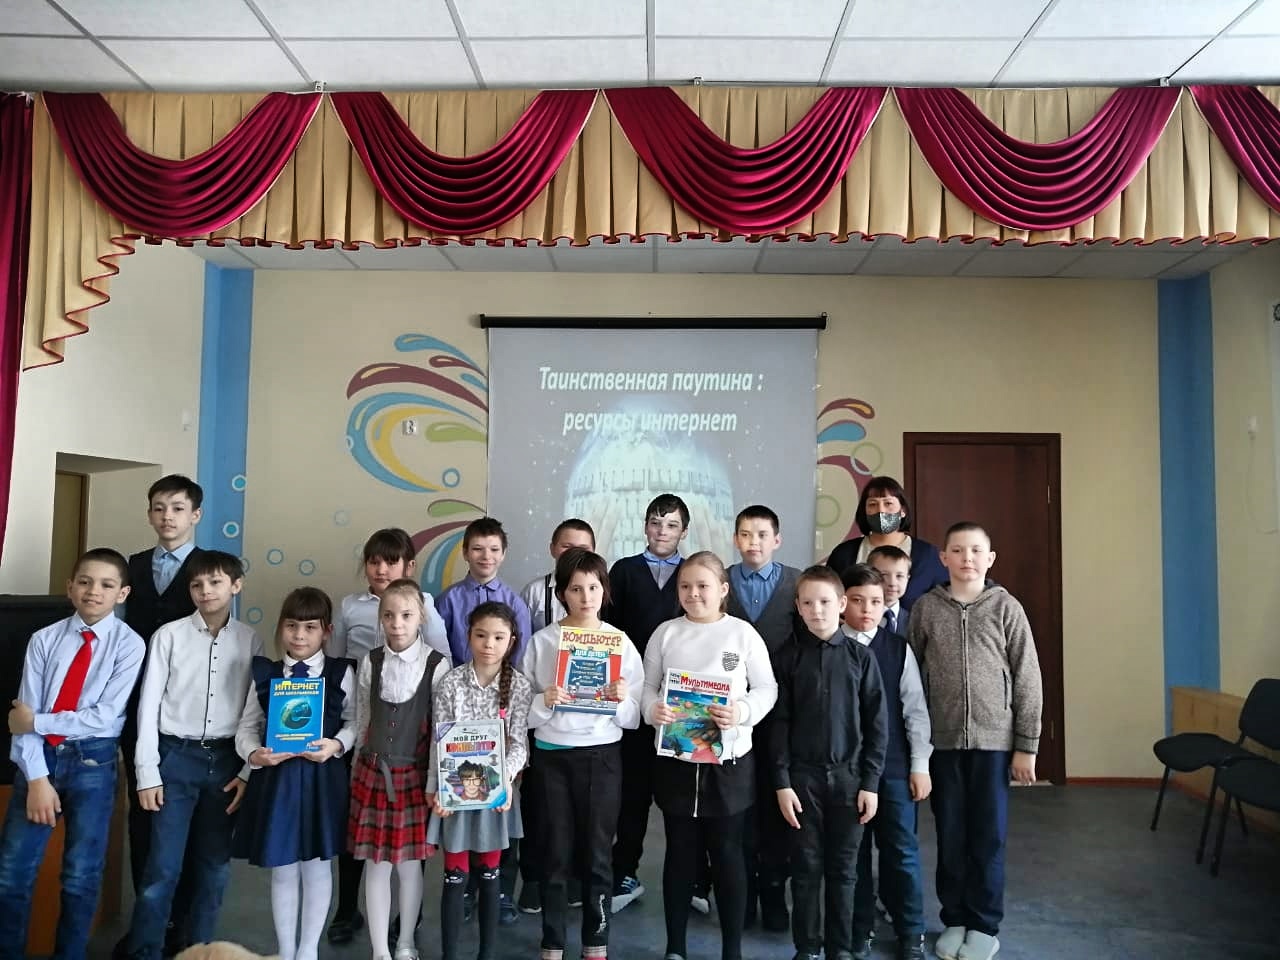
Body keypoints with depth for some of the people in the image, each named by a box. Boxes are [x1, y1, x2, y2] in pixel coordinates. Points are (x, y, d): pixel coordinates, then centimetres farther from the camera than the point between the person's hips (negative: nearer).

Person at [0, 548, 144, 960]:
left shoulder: (128, 644, -7)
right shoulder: (44, 640, 1)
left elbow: (106, 717, -13)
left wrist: (36, 721, -10)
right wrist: (36, 778, -10)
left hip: (93, 762, -2)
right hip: (41, 757, 2)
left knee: (81, 876, 8)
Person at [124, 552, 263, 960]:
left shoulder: (250, 641, 1)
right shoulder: (169, 635, -3)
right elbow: (149, 704, -1)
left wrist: (249, 771, 0)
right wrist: (147, 773, -4)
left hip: (226, 760, 2)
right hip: (176, 756, -1)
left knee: (214, 865, 11)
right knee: (163, 867, 1)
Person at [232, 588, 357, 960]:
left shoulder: (341, 672, -2)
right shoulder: (265, 673, 4)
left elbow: (355, 722, 0)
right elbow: (247, 726, 6)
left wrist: (337, 745, -18)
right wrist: (254, 754, -12)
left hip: (322, 779, -2)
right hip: (275, 778, 2)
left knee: (317, 867, 10)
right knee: (282, 871, 13)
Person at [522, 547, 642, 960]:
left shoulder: (620, 642, -1)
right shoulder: (542, 641, -1)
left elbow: (634, 718, 1)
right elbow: (523, 711, 1)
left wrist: (621, 701, -19)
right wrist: (544, 702, -18)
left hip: (602, 756, 0)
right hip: (551, 756, 0)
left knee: (597, 853, 7)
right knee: (556, 853, 8)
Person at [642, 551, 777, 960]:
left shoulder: (743, 632, -4)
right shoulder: (666, 632, 1)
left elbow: (767, 688, -2)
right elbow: (647, 685, 4)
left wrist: (742, 712, -20)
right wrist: (652, 708, -17)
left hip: (730, 762, -1)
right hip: (676, 760, 2)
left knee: (728, 854, 9)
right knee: (680, 852, 13)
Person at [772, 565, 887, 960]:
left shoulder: (860, 656, -1)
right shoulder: (791, 657, -2)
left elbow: (876, 724, 1)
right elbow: (779, 723, -1)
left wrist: (870, 783, -2)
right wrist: (782, 782, -5)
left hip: (848, 775, 0)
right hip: (803, 775, 0)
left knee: (842, 869, 10)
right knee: (806, 867, 8)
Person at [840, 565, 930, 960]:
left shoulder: (899, 648, -1)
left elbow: (915, 709, 2)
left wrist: (920, 764, 1)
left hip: (894, 765, 1)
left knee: (901, 849, 8)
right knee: (853, 850, 11)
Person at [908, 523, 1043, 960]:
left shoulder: (1006, 607, -2)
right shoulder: (925, 607, 0)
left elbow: (1027, 679, -1)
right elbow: (911, 674, 3)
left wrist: (1026, 745, -3)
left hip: (994, 741, -1)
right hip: (942, 741, 1)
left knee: (988, 837, 8)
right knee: (950, 836, 11)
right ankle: (955, 919, 27)